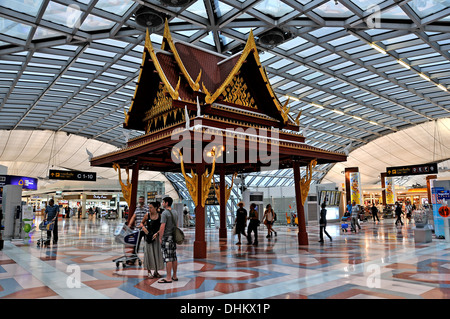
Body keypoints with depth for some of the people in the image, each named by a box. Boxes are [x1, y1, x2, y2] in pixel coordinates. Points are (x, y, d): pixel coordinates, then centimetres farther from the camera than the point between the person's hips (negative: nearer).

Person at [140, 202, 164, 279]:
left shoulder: (160, 216, -3)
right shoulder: (147, 215, -2)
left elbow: (162, 227, 0)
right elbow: (142, 223, 11)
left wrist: (157, 233, -13)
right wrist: (143, 227, -9)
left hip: (157, 237, 1)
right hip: (149, 236, 0)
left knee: (157, 253, 6)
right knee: (149, 253, 1)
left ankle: (156, 271, 21)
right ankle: (149, 272, 13)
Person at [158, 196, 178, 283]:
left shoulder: (165, 213, -12)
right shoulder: (175, 213, 13)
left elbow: (162, 226, -18)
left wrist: (160, 237, -11)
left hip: (167, 237, -8)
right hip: (173, 237, 8)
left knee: (168, 258, -5)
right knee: (174, 257, 12)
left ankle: (168, 278, -2)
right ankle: (174, 276, 19)